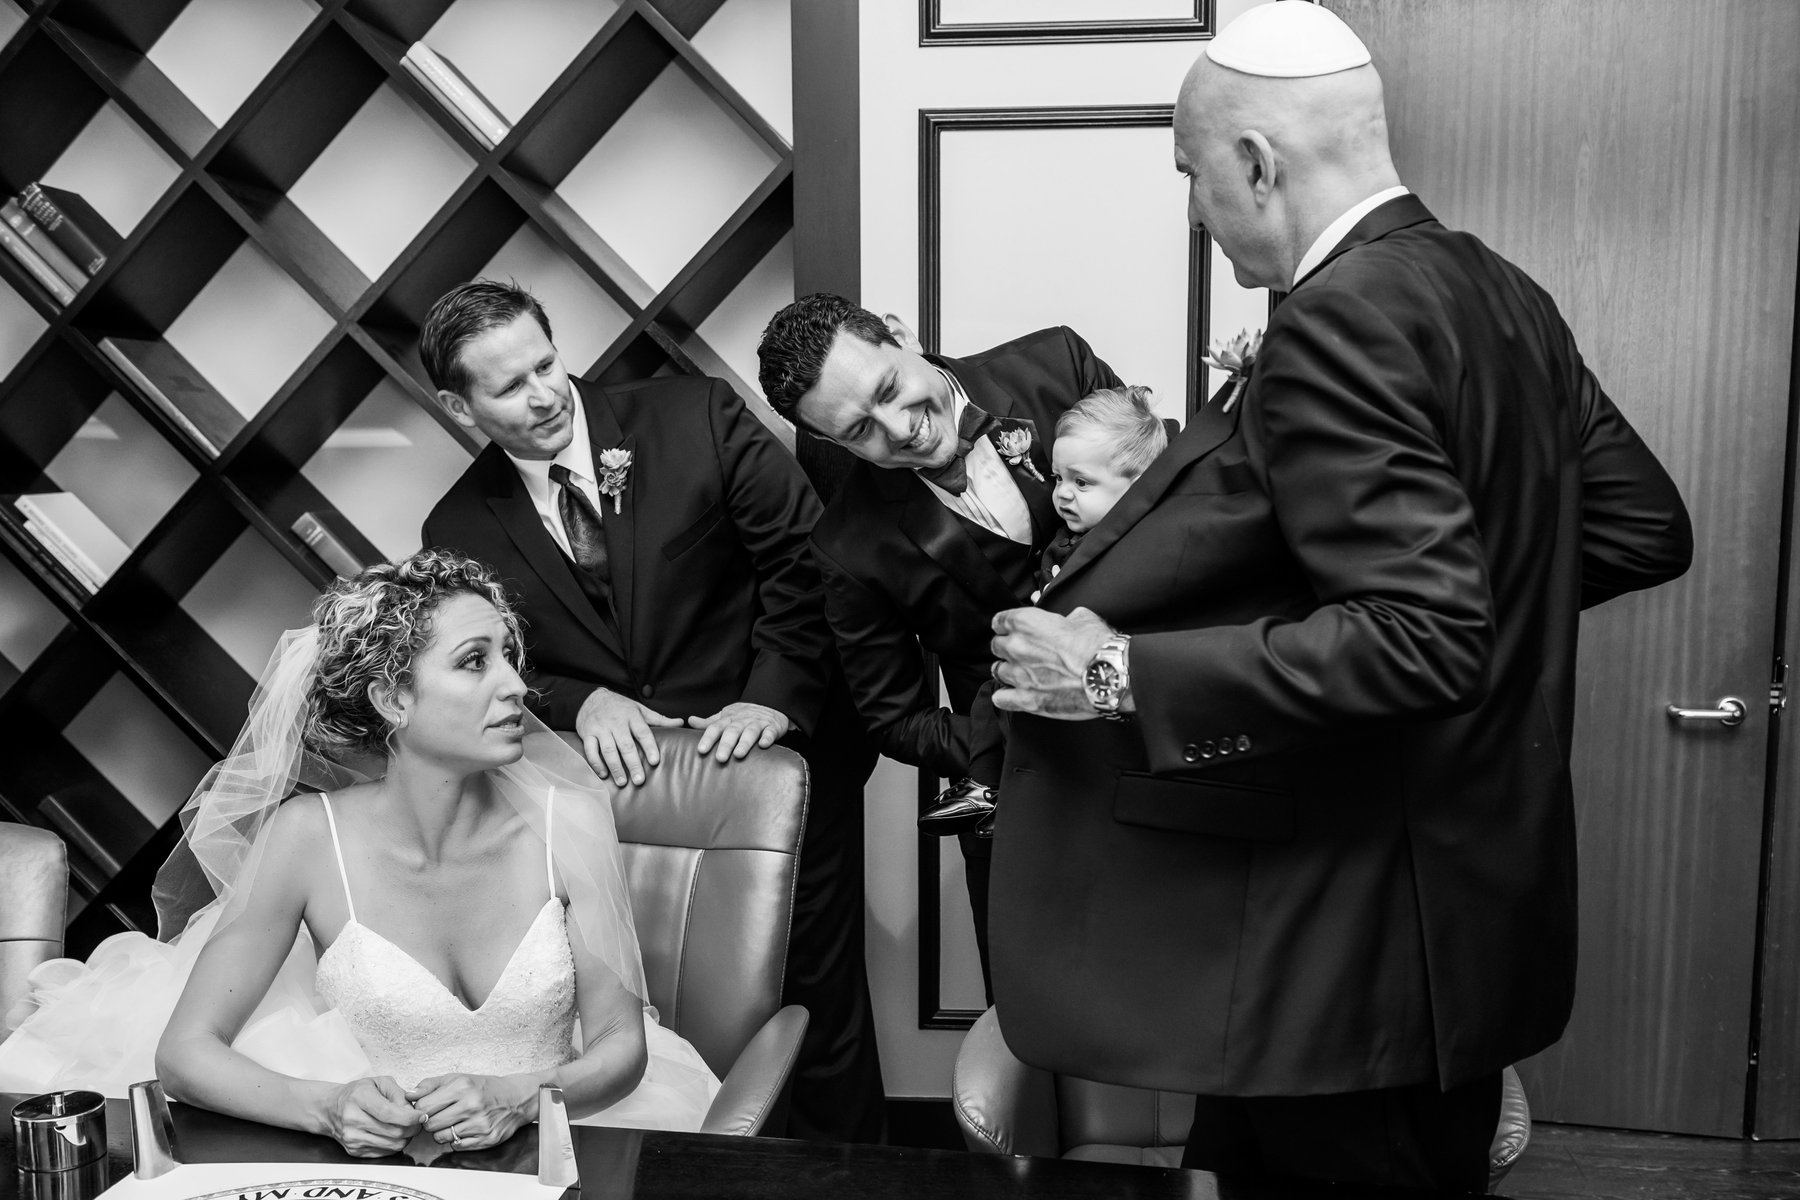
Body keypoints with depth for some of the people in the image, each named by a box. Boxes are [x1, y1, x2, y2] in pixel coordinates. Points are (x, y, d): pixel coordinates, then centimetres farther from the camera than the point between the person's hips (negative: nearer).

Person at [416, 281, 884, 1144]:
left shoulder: (694, 417, -9)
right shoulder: (459, 532, -1)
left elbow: (806, 554, -7)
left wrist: (777, 693, -17)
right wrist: (580, 701, -15)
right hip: (622, 783, 2)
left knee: (819, 1002, 9)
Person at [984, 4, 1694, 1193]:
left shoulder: (1340, 322, -21)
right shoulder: (1500, 291, 6)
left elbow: (1419, 637, -28)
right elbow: (1645, 525, 11)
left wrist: (1121, 675, -23)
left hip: (1365, 931, -9)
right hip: (1478, 894, 9)